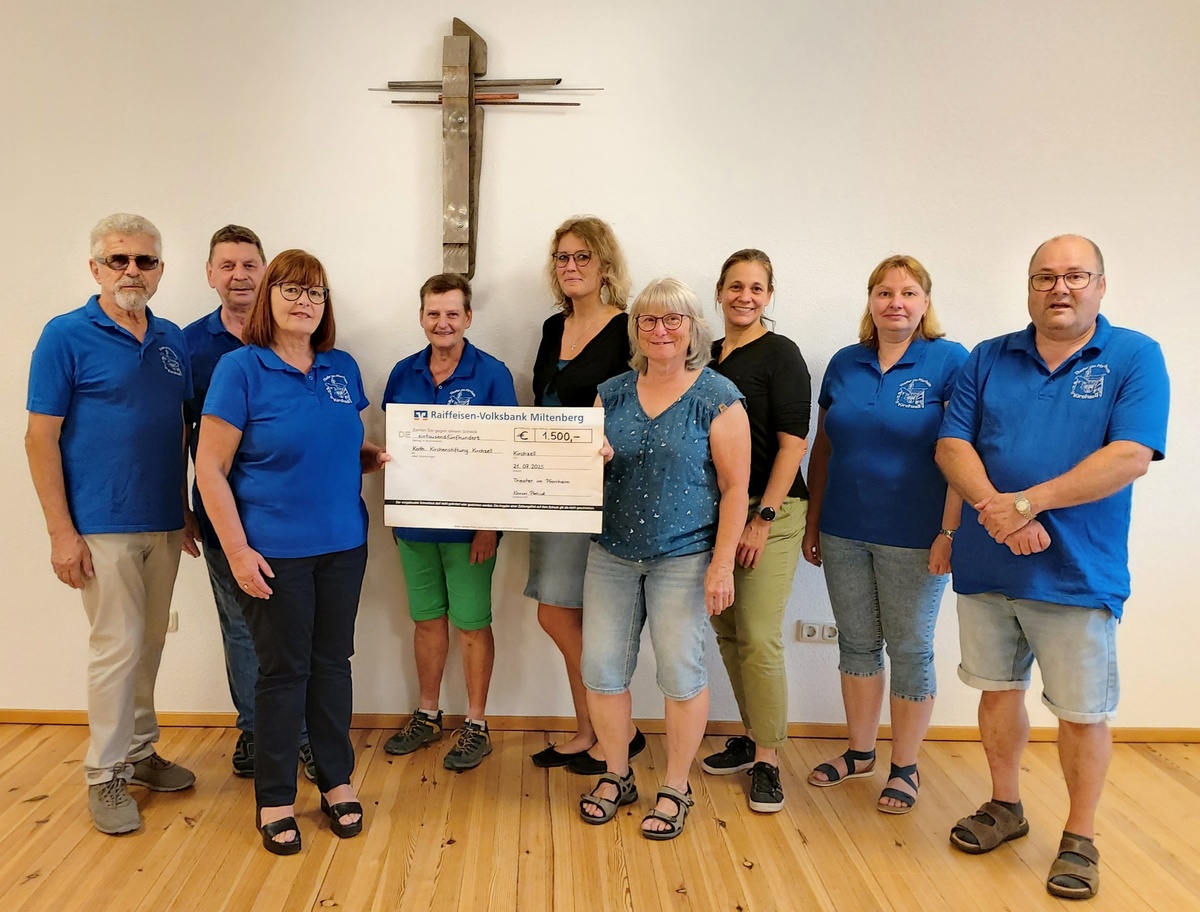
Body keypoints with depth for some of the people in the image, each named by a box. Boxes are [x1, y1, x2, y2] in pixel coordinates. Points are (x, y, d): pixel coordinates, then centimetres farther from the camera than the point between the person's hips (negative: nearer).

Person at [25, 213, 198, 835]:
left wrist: (188, 512, 11)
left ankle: (138, 752, 30)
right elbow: (41, 439, -8)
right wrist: (62, 532, -13)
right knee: (116, 647, -1)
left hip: (164, 525, 5)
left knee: (149, 644, 14)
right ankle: (105, 774, 15)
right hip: (102, 527, -5)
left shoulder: (172, 340, 9)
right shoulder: (67, 336, -7)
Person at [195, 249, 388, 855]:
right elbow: (210, 469, -10)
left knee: (332, 662, 14)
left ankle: (336, 780, 31)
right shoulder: (240, 368, -9)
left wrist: (375, 458, -3)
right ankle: (274, 799, 24)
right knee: (283, 670, 6)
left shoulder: (343, 369, 6)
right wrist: (237, 550, -15)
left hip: (343, 545, 5)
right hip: (275, 551, -4)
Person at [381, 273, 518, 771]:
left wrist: (490, 524, -13)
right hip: (415, 521, 4)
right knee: (426, 619, 15)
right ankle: (427, 715, 32)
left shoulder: (492, 374, -8)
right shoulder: (403, 374, 5)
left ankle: (476, 725, 20)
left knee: (471, 623, 5)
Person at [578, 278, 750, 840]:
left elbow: (735, 487, -8)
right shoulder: (611, 393, 6)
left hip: (683, 556, -4)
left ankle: (675, 789, 23)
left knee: (681, 672, 2)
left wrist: (722, 563, -13)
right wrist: (590, 458, -13)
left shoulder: (718, 398, -6)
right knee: (600, 667, 6)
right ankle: (617, 775, 28)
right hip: (612, 553, 4)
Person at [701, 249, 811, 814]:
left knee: (759, 639, -6)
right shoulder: (707, 356, 12)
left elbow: (792, 441, -11)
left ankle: (766, 761, 8)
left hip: (768, 512, -6)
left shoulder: (780, 355, -5)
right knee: (727, 632, 12)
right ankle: (752, 738, 28)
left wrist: (763, 518, -16)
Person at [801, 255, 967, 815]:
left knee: (910, 649, 8)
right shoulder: (844, 364, 6)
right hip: (844, 533, 5)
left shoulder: (950, 362, -7)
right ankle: (859, 752, 33)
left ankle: (904, 768, 25)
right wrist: (813, 522, 10)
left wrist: (950, 532, -17)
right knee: (856, 643, 15)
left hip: (914, 537, -4)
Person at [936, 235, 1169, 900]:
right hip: (986, 567, 3)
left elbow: (1131, 456, -16)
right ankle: (1005, 807, 37)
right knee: (997, 690, 16)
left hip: (1077, 573, -3)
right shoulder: (988, 359, 6)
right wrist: (995, 511, -18)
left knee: (1082, 712, 8)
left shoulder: (1136, 358, -4)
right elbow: (951, 446, -1)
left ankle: (1080, 839, 28)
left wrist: (1026, 503, -20)